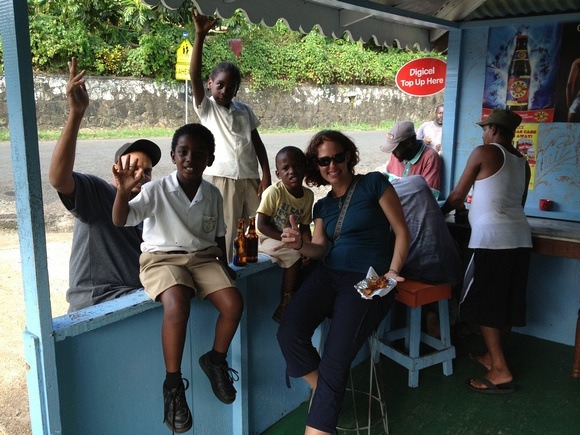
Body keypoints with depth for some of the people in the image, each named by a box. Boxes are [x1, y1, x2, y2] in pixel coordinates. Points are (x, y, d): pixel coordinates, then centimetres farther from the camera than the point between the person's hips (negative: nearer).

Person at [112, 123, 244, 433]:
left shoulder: (213, 194, 5)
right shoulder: (156, 190, -9)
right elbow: (120, 220, -20)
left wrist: (224, 266, 7)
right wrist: (124, 191, -37)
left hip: (203, 257, 4)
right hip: (162, 257, -4)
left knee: (234, 303, -19)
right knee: (177, 304, -35)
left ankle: (216, 360, 11)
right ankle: (173, 384, -15)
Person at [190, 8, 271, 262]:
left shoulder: (244, 111, 13)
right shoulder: (206, 108, 3)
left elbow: (257, 143, 13)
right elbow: (194, 75, -10)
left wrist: (266, 176, 4)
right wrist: (200, 35, -19)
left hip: (250, 177, 4)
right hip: (222, 177, -4)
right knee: (226, 233, -2)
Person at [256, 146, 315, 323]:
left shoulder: (308, 195, -2)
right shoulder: (274, 192, -19)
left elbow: (304, 227, 3)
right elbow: (262, 225, -21)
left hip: (288, 240, 6)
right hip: (263, 239, -6)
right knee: (295, 254, -26)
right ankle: (285, 305, -15)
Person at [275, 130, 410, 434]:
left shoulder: (373, 184, 4)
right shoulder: (323, 205, 19)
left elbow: (401, 230, 3)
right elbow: (320, 249, 9)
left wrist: (393, 270, -11)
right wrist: (300, 245, -14)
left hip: (368, 279, -4)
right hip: (329, 274, 5)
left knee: (336, 358, -21)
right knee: (289, 333, -22)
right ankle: (326, 396, 2)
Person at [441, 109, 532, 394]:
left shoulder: (484, 152, -3)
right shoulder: (522, 162, 16)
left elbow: (458, 195, 2)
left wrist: (438, 215, 20)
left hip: (491, 237, -8)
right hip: (520, 236, 8)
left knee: (482, 302, -1)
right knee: (506, 300, 15)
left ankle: (500, 371, -1)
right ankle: (493, 355, 28)